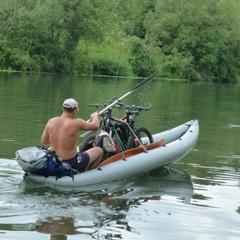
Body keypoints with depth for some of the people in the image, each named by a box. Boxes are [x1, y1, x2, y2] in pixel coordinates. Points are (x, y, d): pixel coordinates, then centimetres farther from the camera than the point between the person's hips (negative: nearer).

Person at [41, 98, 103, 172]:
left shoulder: (50, 122, -5)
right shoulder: (76, 123, -20)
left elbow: (43, 141, 5)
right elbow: (95, 126, -4)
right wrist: (95, 116, 18)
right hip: (72, 164, -6)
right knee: (99, 151, 14)